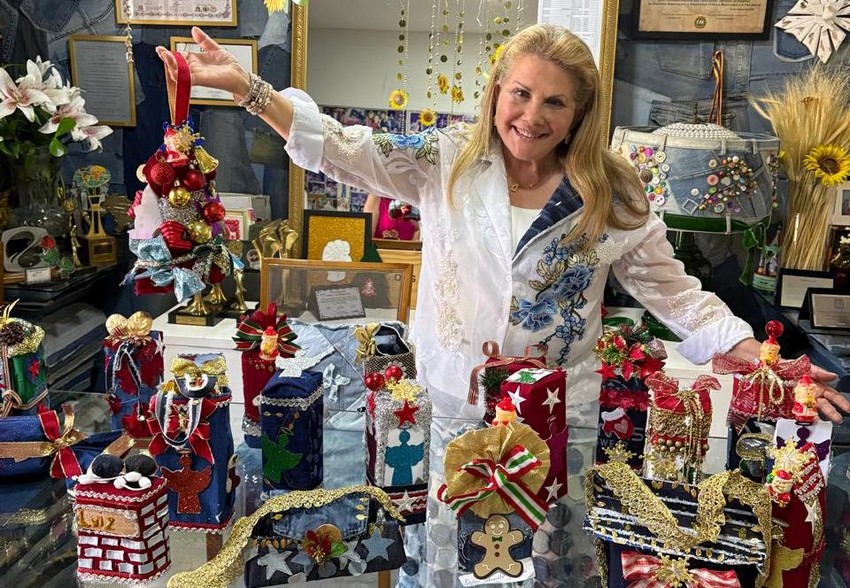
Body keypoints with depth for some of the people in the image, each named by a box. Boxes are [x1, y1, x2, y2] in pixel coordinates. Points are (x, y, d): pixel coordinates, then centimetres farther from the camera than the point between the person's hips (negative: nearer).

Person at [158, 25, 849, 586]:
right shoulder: (446, 160, -5)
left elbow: (675, 292, -2)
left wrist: (760, 359, -10)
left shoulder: (610, 197, -6)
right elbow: (345, 149, -8)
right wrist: (245, 85, -15)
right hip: (452, 402, 1)